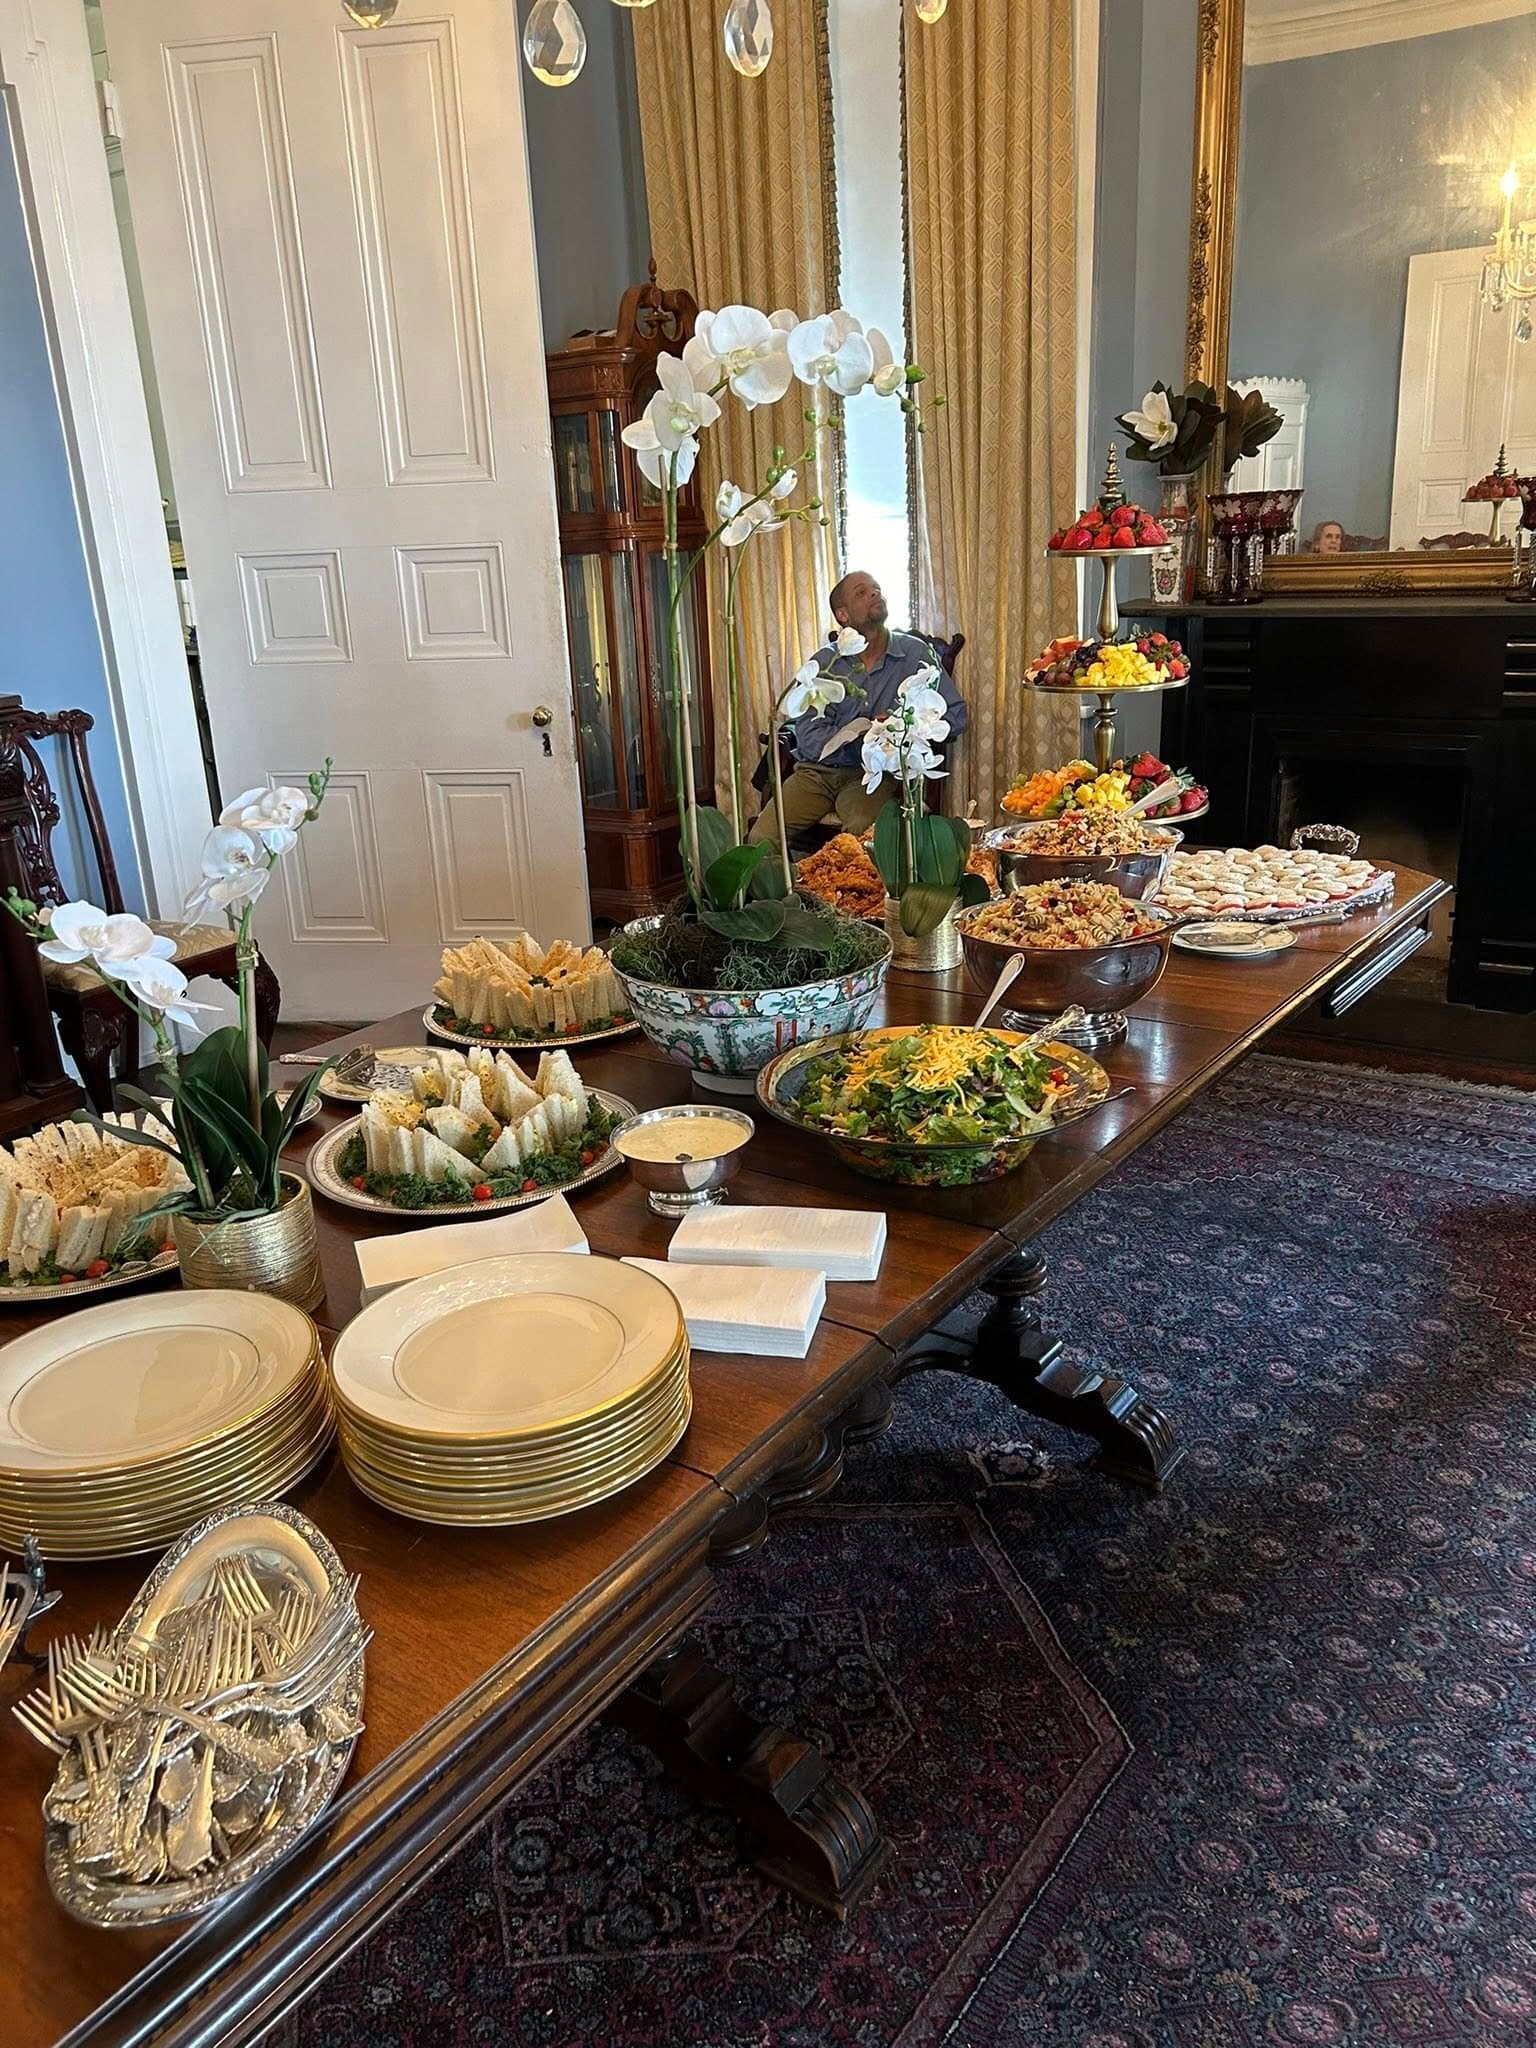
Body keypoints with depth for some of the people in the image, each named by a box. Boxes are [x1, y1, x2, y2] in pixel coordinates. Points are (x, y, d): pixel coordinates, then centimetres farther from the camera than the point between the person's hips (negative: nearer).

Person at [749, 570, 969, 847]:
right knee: (762, 838, -19)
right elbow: (809, 737, -5)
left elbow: (956, 715, 4)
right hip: (818, 770, 2)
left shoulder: (916, 653, 5)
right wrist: (862, 733, -19)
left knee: (865, 831, -35)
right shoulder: (824, 663, 5)